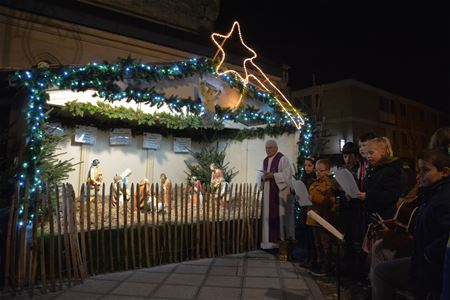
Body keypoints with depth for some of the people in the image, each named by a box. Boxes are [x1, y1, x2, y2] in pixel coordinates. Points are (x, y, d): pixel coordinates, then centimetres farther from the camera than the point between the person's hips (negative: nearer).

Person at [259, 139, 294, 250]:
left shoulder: (282, 159, -6)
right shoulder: (265, 161, 16)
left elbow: (287, 174, -13)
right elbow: (261, 175, 17)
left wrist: (272, 175, -19)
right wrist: (263, 177, -5)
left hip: (280, 191, -7)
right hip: (268, 192, 7)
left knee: (279, 214, -6)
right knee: (268, 215, 7)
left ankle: (282, 240, 4)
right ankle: (271, 239, 14)